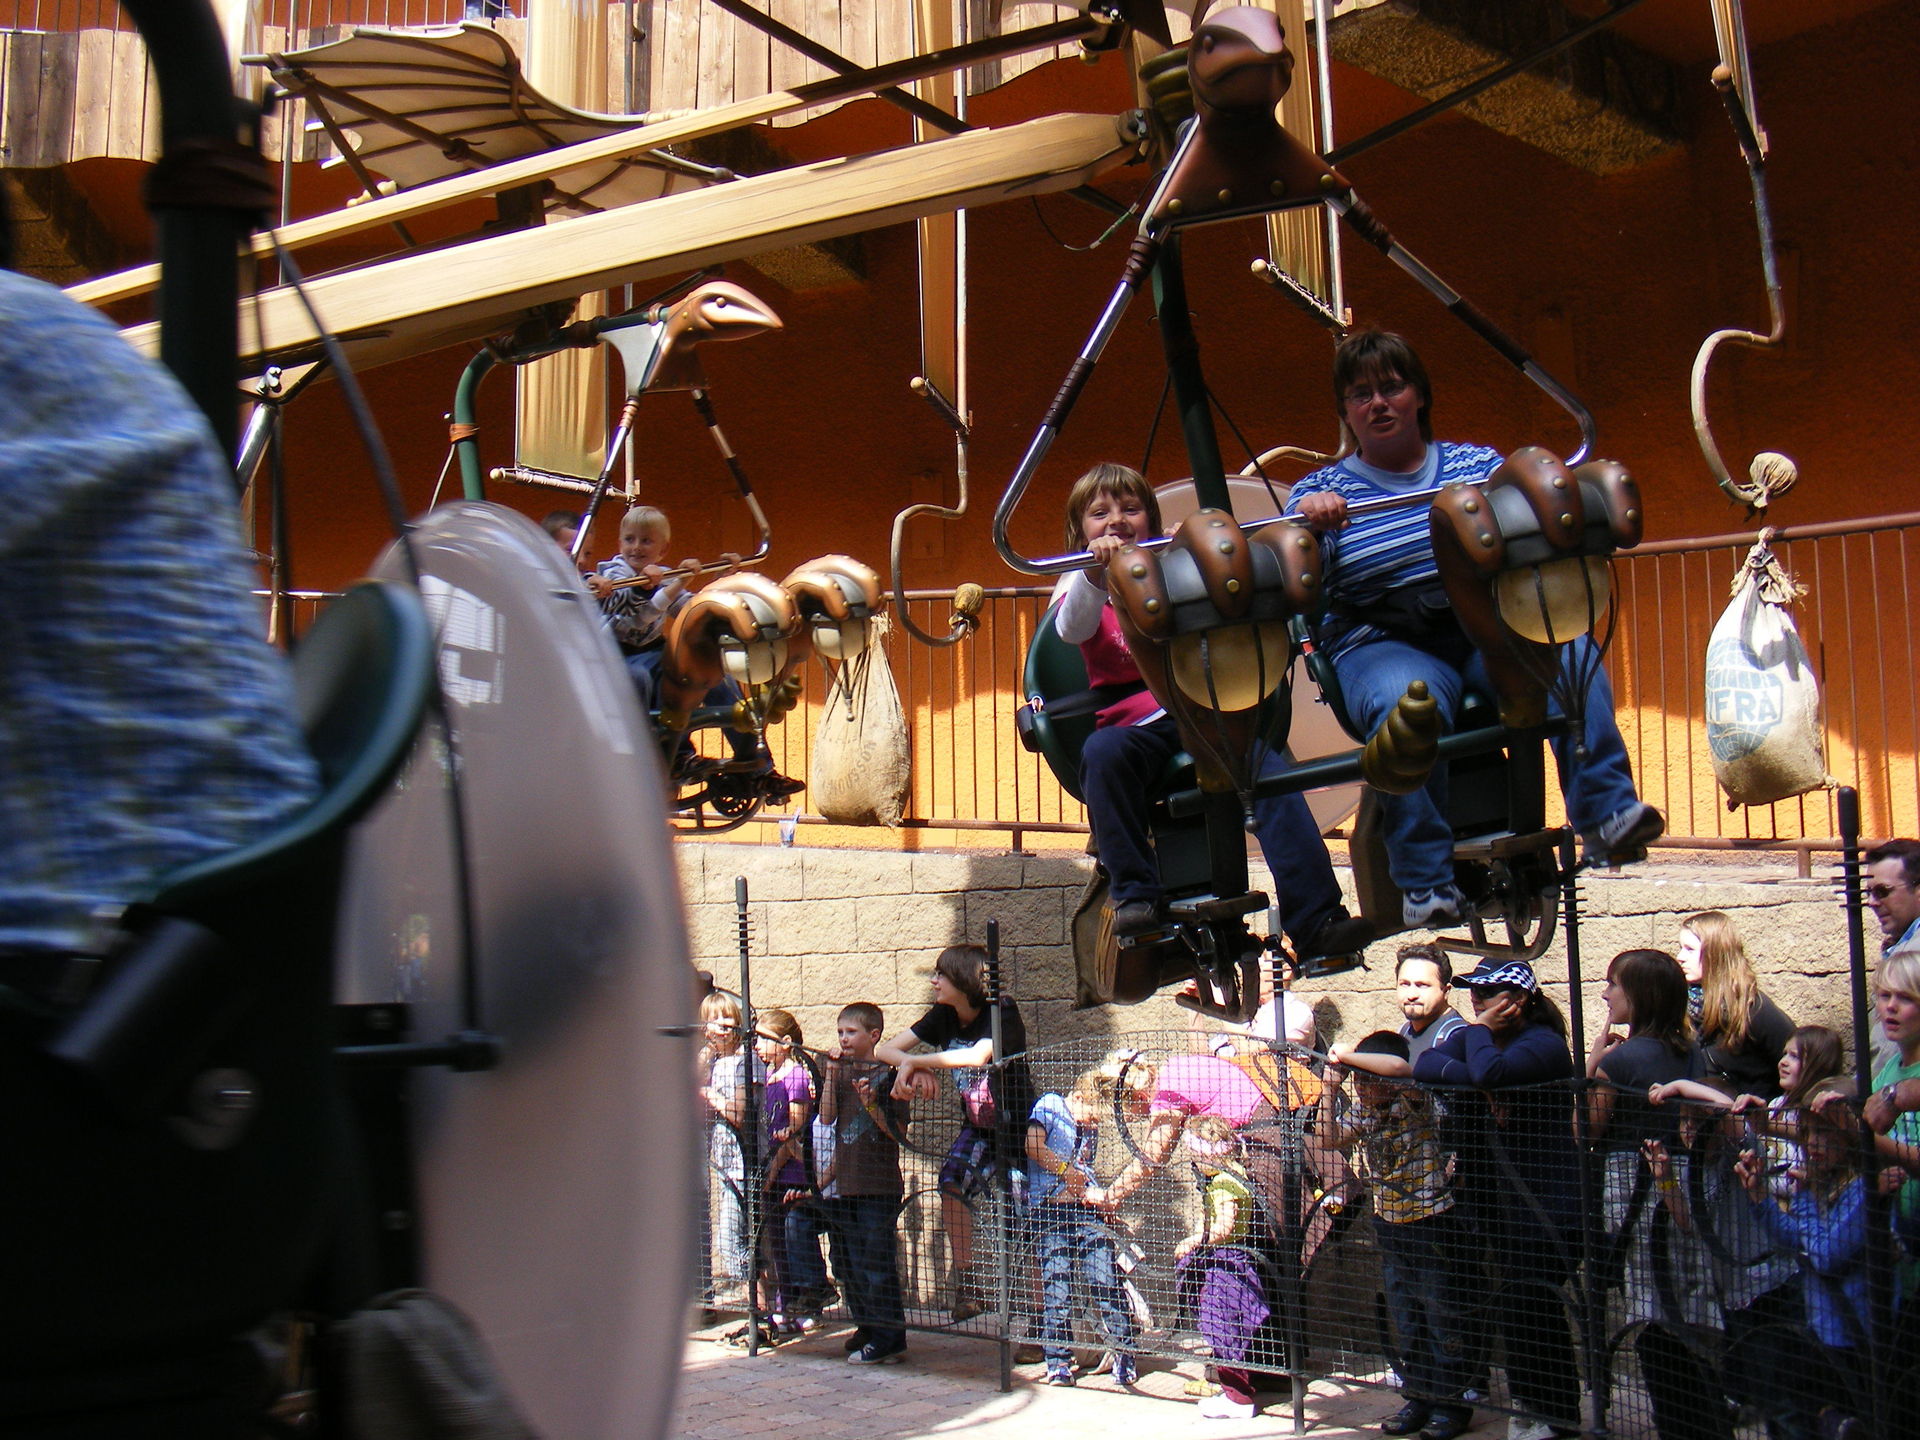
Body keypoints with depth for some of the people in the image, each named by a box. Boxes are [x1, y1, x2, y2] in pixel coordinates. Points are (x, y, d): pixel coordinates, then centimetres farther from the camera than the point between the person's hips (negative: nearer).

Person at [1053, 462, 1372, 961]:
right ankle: (1134, 896, -26)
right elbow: (1072, 629, -10)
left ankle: (1316, 921, -26)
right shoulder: (1080, 583, 13)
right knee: (1103, 753, -35)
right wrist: (1094, 574, -31)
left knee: (1268, 771, -24)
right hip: (1135, 723, -2)